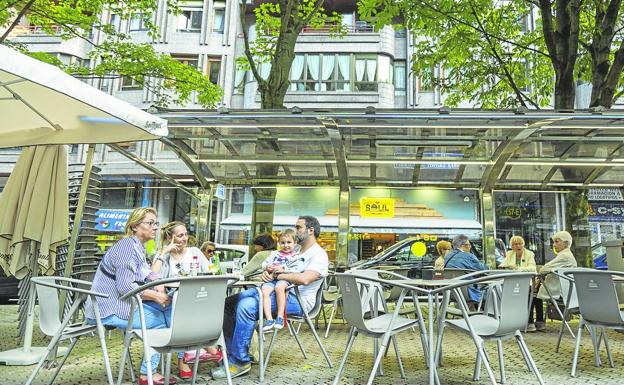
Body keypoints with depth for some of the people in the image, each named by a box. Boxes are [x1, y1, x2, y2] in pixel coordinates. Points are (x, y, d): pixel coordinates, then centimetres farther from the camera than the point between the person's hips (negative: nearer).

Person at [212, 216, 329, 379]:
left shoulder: (319, 254, -5)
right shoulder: (295, 252, 26)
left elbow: (304, 279, -23)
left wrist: (276, 274, -14)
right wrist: (267, 272, -3)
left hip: (298, 300, -10)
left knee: (246, 305, -29)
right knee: (230, 303, 3)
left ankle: (240, 361, -17)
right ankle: (232, 353, 6)